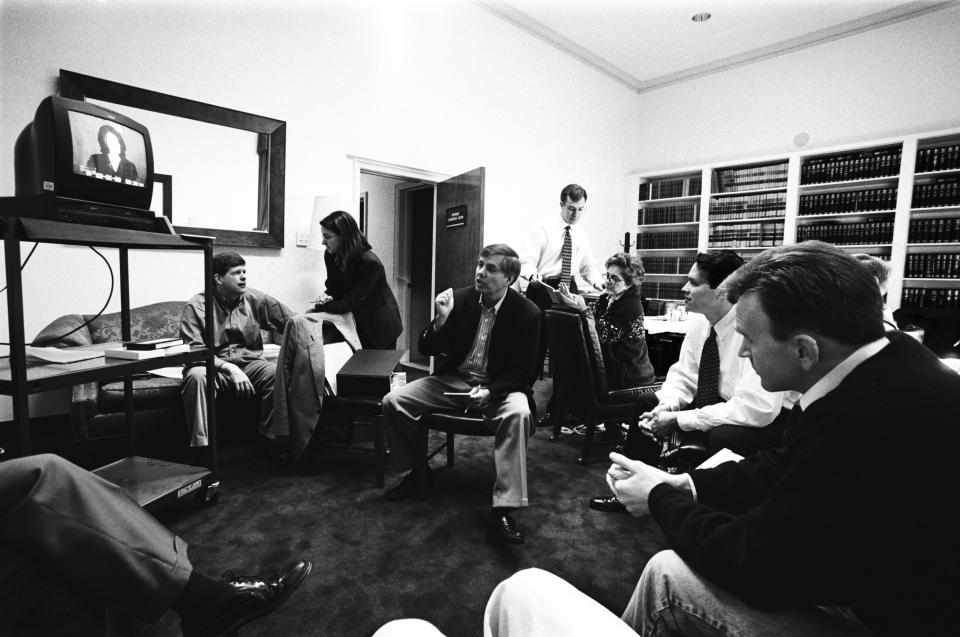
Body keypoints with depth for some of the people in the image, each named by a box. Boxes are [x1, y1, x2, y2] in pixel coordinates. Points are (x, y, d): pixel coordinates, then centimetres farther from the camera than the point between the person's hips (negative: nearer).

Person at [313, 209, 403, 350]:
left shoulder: (370, 263, -29)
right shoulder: (330, 256, -8)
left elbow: (351, 301, -28)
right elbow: (333, 287, 3)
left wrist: (316, 308, -27)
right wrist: (327, 296, -21)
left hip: (380, 325, -6)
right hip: (358, 321, 6)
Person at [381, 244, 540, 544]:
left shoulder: (527, 313, -10)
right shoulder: (460, 299, -3)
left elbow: (522, 372, -8)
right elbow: (427, 350, 1)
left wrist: (489, 392, -26)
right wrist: (441, 320, -19)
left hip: (498, 387, -3)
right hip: (454, 380, 4)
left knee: (518, 414, -36)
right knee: (393, 401, -11)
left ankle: (502, 511, -27)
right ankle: (416, 469, 14)